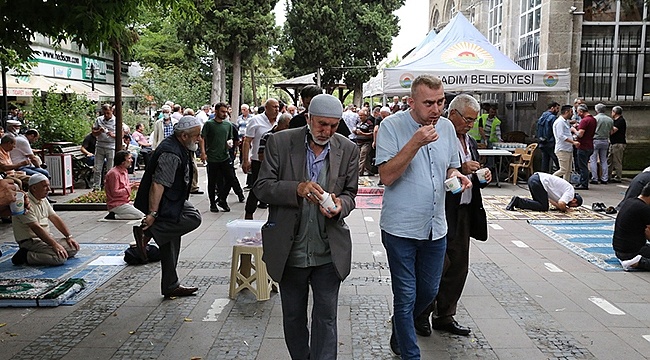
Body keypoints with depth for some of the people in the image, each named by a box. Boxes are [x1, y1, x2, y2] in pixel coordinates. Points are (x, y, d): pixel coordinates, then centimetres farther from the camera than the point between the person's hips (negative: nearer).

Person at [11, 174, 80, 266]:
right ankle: (25, 256, -13)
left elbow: (55, 219, 13)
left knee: (74, 247, -3)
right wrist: (54, 245, -27)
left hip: (46, 237, 9)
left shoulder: (43, 200, 11)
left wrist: (69, 237, 3)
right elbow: (36, 228, -24)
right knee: (60, 257, -27)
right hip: (30, 241, -9)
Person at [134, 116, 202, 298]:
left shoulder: (177, 147, 12)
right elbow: (158, 184, -29)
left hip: (171, 203, 10)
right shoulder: (171, 153, -23)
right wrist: (152, 213, -32)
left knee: (171, 243, 13)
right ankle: (148, 231, -16)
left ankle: (171, 287, 21)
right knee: (193, 218, -22)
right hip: (163, 206, -10)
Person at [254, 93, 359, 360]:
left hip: (329, 253, 0)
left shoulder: (348, 150, 0)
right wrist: (298, 189, -25)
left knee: (326, 318, 6)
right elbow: (262, 187, -7)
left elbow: (350, 193, 7)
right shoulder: (280, 143, -5)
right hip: (290, 251, 0)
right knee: (293, 317, 17)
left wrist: (340, 204, -17)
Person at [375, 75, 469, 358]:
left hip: (435, 227, 6)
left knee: (429, 291, 18)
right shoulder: (391, 126, -12)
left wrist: (456, 176, -6)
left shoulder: (447, 127, 5)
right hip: (401, 228, -6)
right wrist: (416, 142, -27)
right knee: (406, 297, 3)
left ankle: (399, 334, 43)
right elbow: (386, 176, -20)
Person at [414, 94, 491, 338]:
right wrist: (460, 170, -23)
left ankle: (445, 316, 26)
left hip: (463, 213, 8)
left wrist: (483, 178, 4)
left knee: (458, 266, 12)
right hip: (442, 214, -8)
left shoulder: (470, 142, 16)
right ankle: (422, 315, 16)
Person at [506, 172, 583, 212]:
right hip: (538, 181, -9)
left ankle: (517, 201, 4)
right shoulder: (571, 192, -1)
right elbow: (561, 204, -17)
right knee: (544, 207, -5)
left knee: (540, 203, 17)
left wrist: (563, 207, 13)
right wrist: (564, 209, 4)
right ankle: (518, 201, -14)